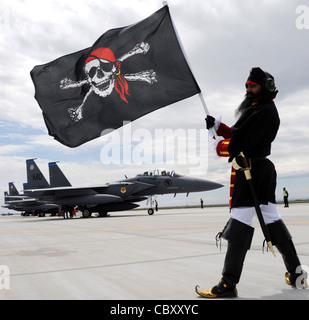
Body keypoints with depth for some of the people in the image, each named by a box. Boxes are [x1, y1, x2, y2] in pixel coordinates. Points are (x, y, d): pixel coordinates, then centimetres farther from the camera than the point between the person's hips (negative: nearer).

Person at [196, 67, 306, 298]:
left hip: (251, 170, -11)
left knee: (240, 224, -12)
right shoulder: (255, 109, 22)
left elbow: (243, 143, -19)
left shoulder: (266, 111, -12)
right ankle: (295, 273, 23)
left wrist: (220, 147, -5)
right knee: (272, 219, 14)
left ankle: (229, 284, -9)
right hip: (263, 168, 11)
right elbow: (239, 134, 19)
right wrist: (217, 125, 7)